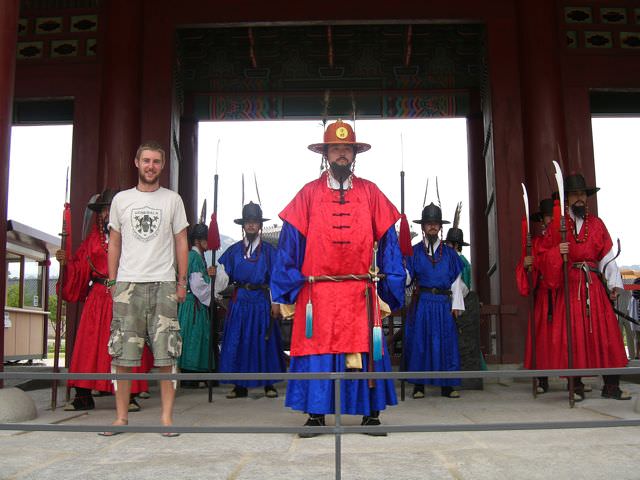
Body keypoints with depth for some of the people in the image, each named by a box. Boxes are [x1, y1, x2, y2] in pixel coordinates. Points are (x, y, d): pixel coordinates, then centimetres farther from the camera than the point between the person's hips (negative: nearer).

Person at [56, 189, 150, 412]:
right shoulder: (93, 238, 14)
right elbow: (80, 267, 12)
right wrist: (66, 262, -5)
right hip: (98, 297, 3)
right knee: (89, 343, 0)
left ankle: (128, 396, 4)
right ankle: (83, 396, 7)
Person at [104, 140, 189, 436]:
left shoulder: (172, 200, 7)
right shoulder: (121, 200, 11)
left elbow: (181, 243, 8)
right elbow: (115, 243, 15)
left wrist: (182, 282, 3)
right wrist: (112, 281, 9)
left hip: (163, 284, -1)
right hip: (128, 284, 1)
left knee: (166, 356, -1)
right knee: (122, 355, 3)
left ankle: (167, 417, 7)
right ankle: (121, 417, 14)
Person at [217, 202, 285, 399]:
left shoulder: (268, 250, 4)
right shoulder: (234, 250, 8)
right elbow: (224, 276, 2)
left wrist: (275, 303, -5)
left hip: (261, 300, -1)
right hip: (239, 300, 2)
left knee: (264, 342, 3)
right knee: (237, 342, 1)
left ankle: (268, 384, 13)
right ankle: (240, 386, 10)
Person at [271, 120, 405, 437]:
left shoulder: (371, 193, 9)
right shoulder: (309, 194, 6)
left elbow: (387, 241, 8)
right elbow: (290, 242, 4)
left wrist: (389, 288, 2)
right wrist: (288, 289, -1)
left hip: (361, 292, 1)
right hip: (317, 291, 0)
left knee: (366, 350, 3)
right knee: (316, 349, 2)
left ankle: (371, 414, 16)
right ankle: (315, 415, 13)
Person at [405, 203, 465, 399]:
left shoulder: (449, 253, 10)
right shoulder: (414, 251, 6)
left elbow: (456, 280, 8)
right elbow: (406, 276, -1)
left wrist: (457, 304, 1)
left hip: (444, 303, 2)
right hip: (422, 303, -1)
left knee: (445, 342, 3)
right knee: (419, 341, 0)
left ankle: (447, 386, 10)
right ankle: (418, 386, 7)